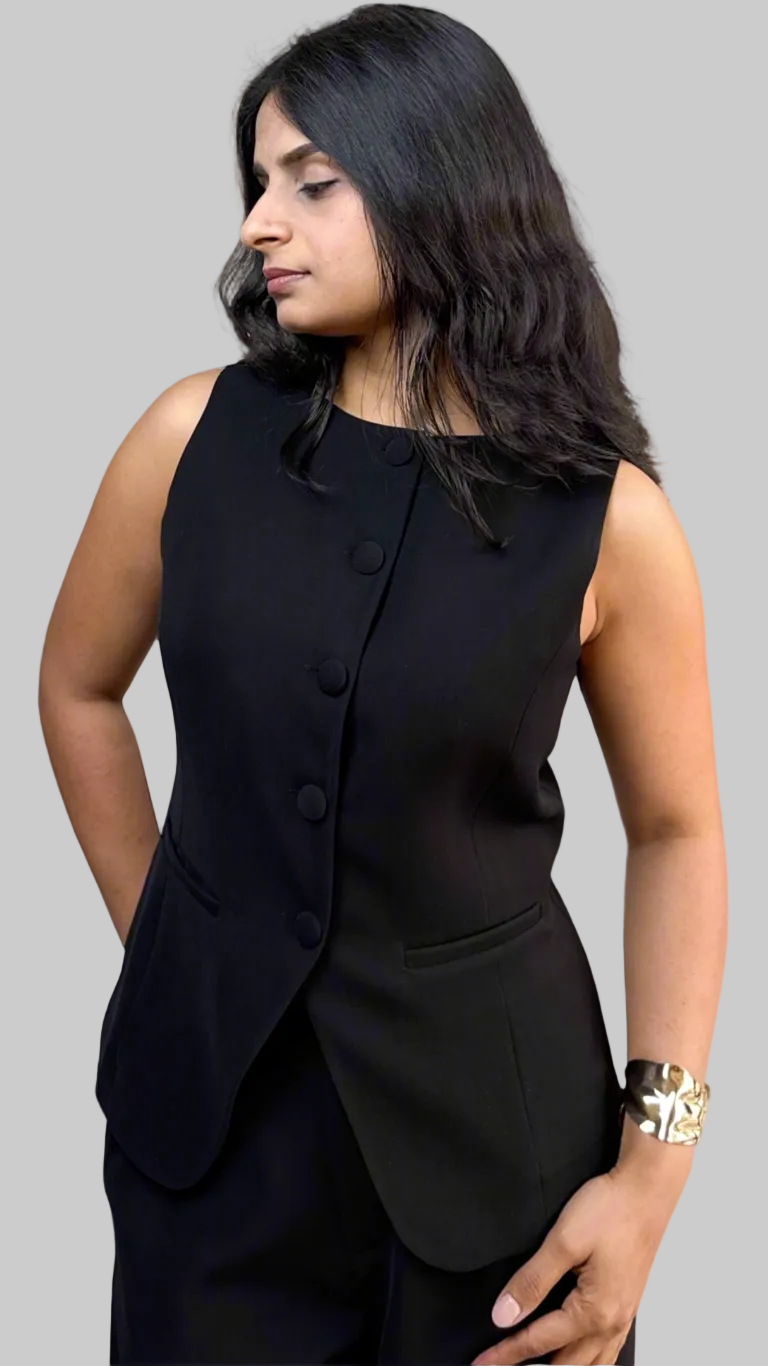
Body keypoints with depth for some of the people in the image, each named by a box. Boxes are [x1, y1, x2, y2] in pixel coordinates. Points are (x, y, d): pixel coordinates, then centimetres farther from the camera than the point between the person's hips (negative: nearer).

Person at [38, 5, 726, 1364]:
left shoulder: (605, 516, -11)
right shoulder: (196, 434, -6)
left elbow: (676, 830, -1)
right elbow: (79, 691, 9)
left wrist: (655, 1162, -7)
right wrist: (162, 945, 8)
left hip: (486, 1100, -1)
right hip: (210, 1087, 2)